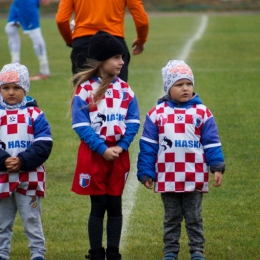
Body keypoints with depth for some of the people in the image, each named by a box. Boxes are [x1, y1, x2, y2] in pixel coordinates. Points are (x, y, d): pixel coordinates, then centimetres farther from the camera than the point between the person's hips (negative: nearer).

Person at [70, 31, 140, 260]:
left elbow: (133, 122, 2)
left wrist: (121, 146, -12)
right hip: (94, 154, -3)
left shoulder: (125, 89, 5)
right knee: (98, 206, 2)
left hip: (119, 154, 4)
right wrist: (102, 149, -17)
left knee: (115, 205, 8)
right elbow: (81, 125, -11)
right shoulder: (85, 89, -8)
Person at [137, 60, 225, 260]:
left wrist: (217, 167, -8)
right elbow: (148, 146, 1)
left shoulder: (202, 112, -1)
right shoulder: (157, 113, -1)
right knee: (171, 218, 12)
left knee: (194, 217, 9)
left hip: (194, 178, 0)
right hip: (167, 178, 1)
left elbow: (212, 143, 0)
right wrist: (146, 173, -1)